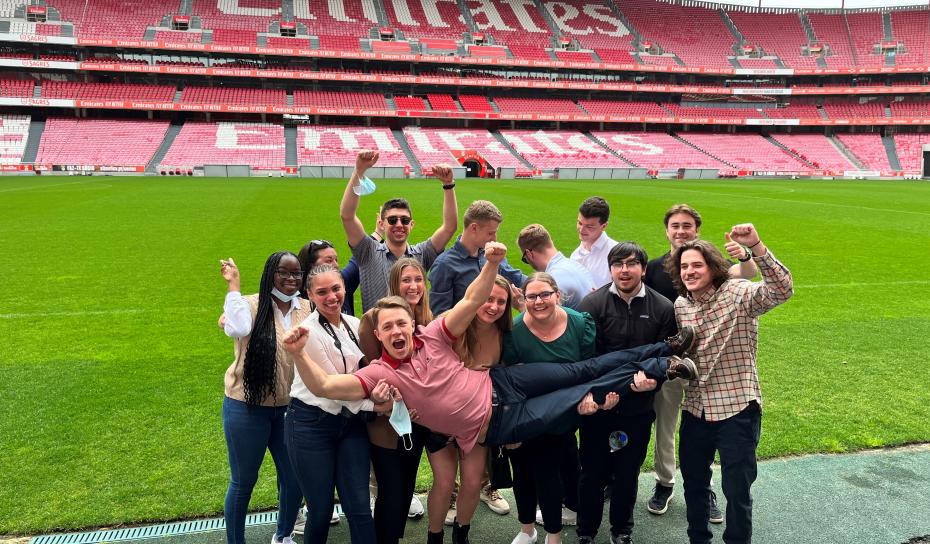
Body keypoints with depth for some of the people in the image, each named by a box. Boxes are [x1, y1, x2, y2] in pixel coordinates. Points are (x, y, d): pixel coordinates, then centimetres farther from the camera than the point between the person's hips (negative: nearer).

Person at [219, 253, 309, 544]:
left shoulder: (307, 310, 1)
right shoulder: (251, 305, -10)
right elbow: (236, 329, -32)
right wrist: (233, 285, -25)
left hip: (290, 408, 4)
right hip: (247, 407, -4)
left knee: (295, 478, 13)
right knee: (243, 481, 11)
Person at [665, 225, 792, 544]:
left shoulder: (737, 293, -13)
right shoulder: (679, 305, 3)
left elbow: (782, 290, -31)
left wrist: (756, 247, -42)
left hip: (736, 409, -5)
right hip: (695, 409, 6)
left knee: (737, 489, 5)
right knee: (693, 481, 18)